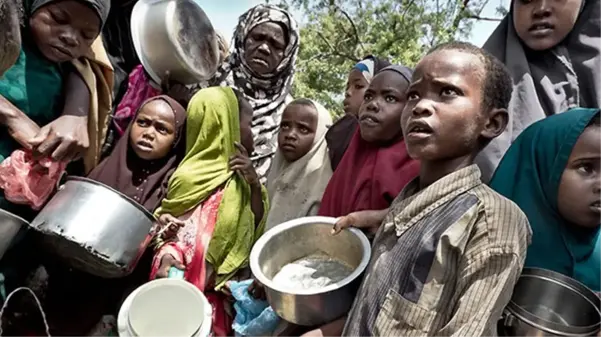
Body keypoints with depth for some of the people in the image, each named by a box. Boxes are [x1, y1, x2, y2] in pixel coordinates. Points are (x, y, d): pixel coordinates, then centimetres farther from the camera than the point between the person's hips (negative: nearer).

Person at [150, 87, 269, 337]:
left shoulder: (237, 176, 3)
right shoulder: (192, 177, -15)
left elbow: (256, 226, 3)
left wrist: (255, 185, -11)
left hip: (226, 283, 6)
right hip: (193, 288, -6)